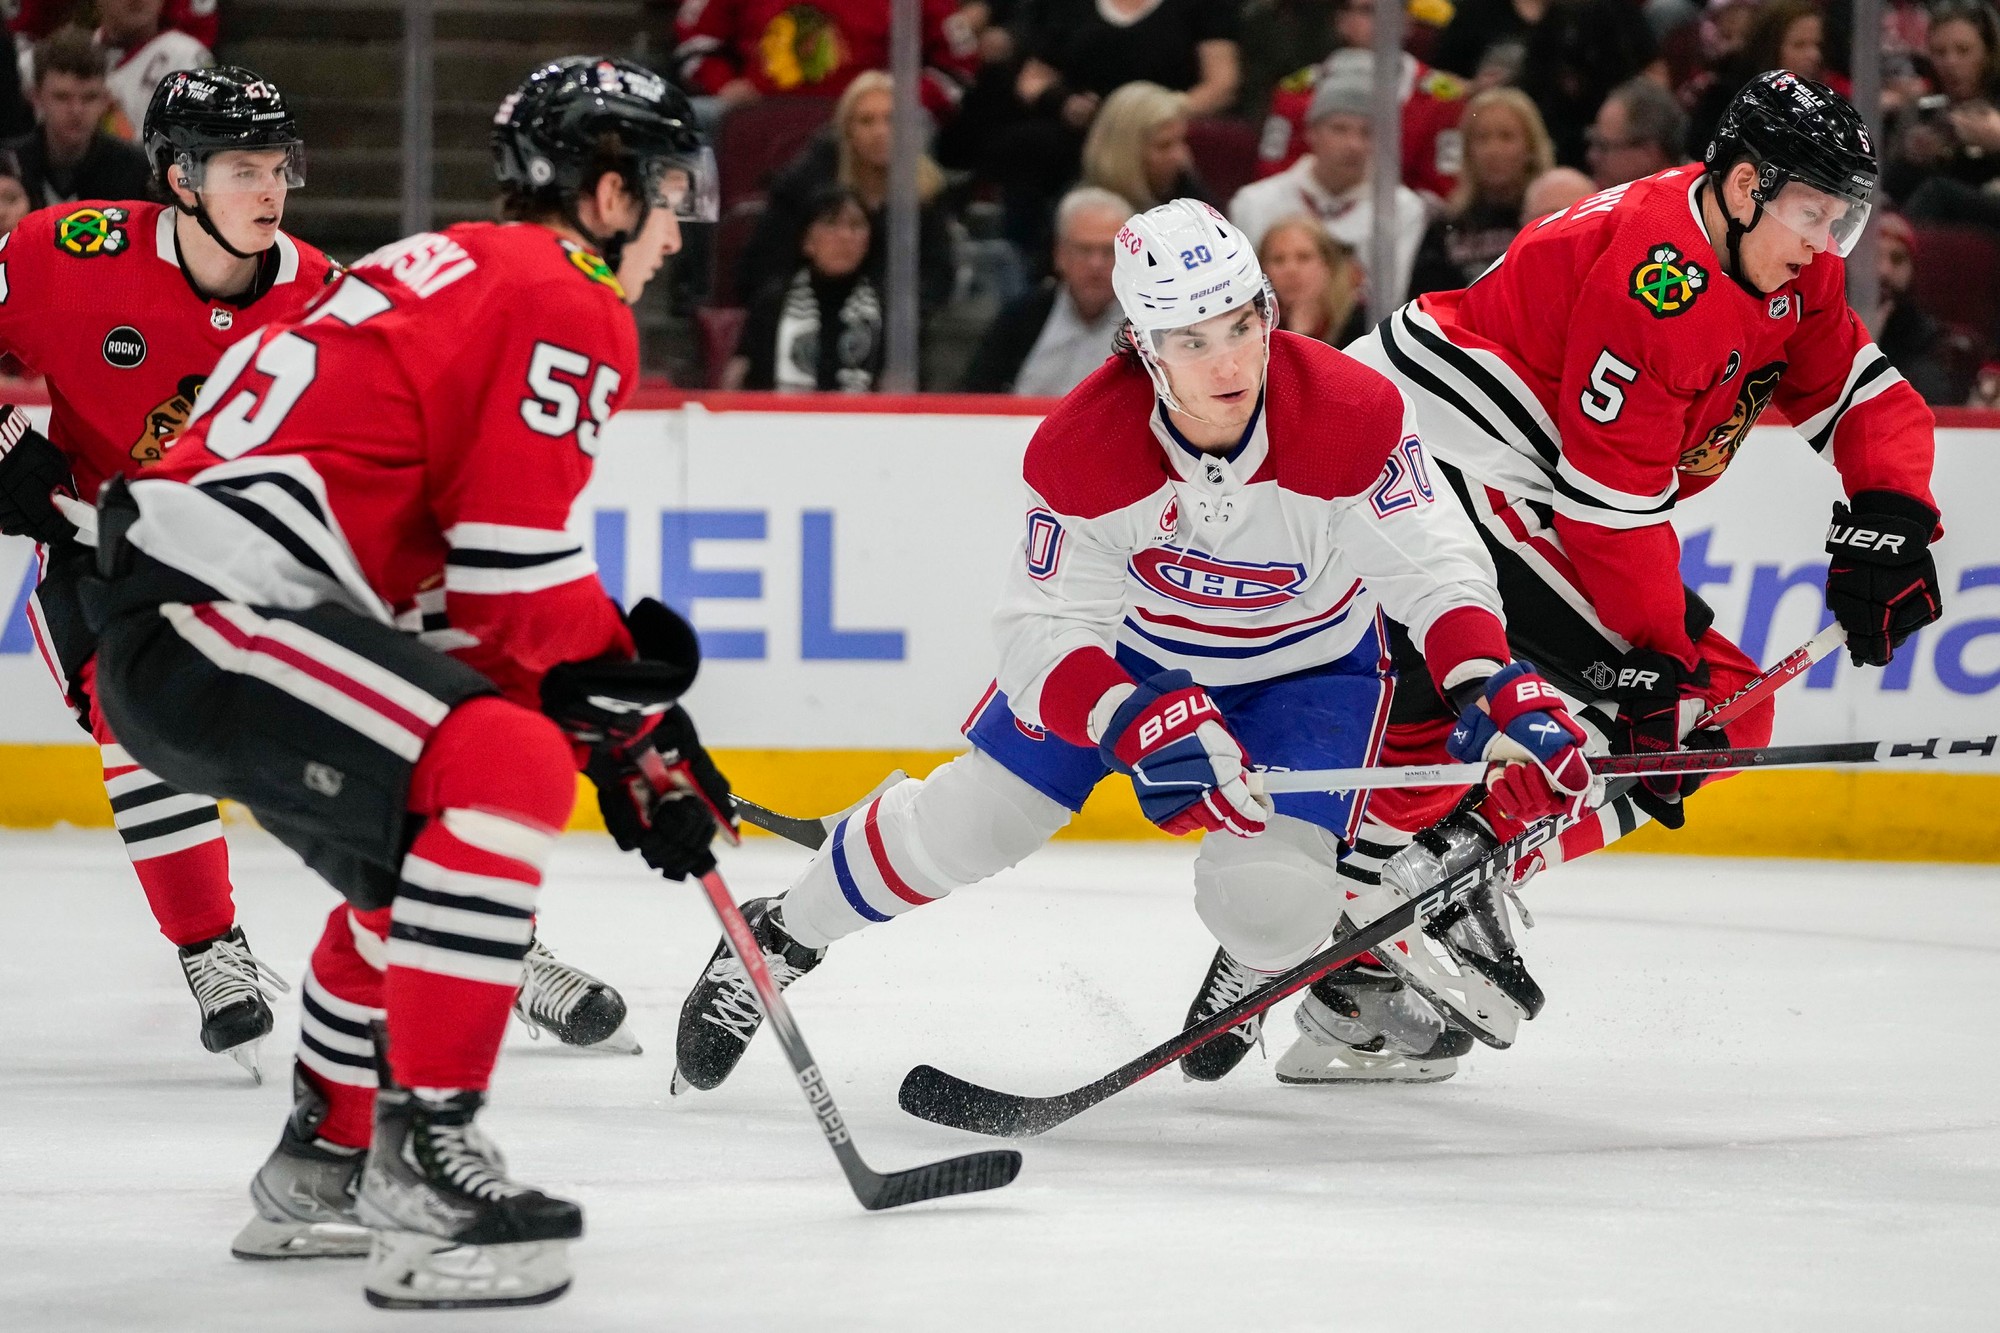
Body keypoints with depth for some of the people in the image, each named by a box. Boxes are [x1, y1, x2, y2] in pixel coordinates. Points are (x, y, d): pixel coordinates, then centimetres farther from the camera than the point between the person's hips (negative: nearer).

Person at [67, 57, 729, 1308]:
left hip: (161, 605, 11)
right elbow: (514, 573, -12)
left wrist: (614, 662, 20)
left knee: (417, 849, 25)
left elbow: (462, 567, 26)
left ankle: (324, 1167, 34)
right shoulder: (567, 304, -6)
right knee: (505, 772, -23)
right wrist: (636, 728, 0)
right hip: (213, 606, -11)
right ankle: (423, 1162, -24)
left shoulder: (457, 271, 25)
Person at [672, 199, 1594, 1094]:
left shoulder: (1353, 418, -33)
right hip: (1127, 648, 1)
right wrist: (1146, 727, -47)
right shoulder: (1079, 450, -29)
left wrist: (1496, 690, -44)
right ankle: (781, 938, 26)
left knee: (1265, 898, -20)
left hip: (1306, 661, -1)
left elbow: (1432, 568, -27)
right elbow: (1045, 636, -29)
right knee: (966, 823, -2)